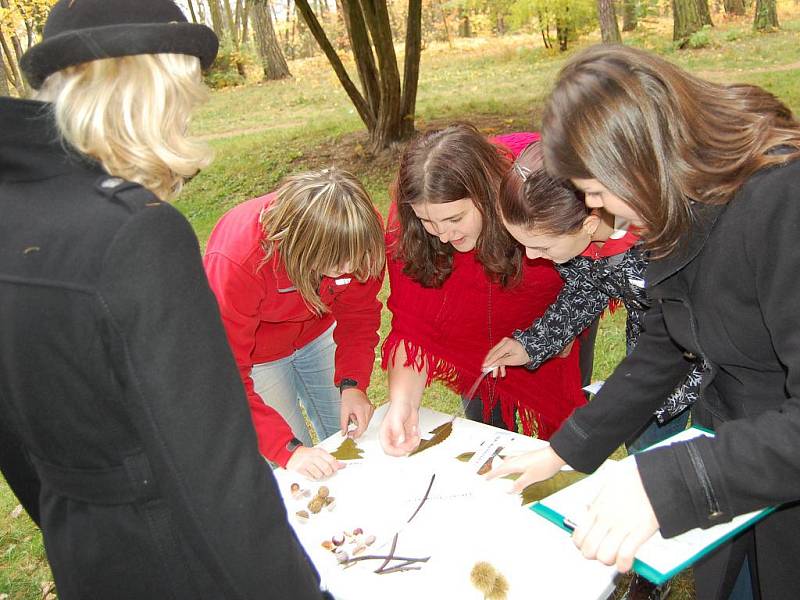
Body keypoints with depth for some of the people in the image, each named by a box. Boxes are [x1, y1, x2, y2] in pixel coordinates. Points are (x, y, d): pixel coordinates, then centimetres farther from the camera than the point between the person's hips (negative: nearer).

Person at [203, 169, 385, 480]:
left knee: (355, 435, 15)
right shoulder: (236, 261, -41)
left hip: (316, 333, 4)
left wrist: (352, 383, -22)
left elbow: (358, 312, -11)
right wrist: (289, 449, -39)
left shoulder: (360, 232, -28)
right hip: (255, 354, -4)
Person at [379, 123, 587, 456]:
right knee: (487, 426, 8)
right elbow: (413, 324, -26)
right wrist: (403, 402, -39)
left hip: (556, 305, -1)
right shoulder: (407, 224, -31)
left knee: (564, 421, 9)